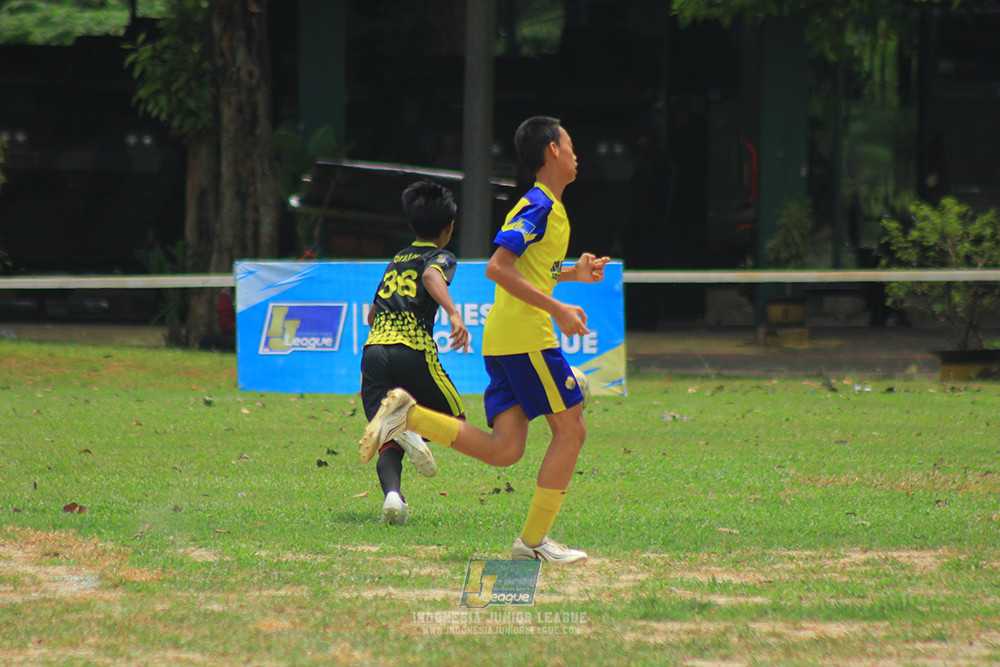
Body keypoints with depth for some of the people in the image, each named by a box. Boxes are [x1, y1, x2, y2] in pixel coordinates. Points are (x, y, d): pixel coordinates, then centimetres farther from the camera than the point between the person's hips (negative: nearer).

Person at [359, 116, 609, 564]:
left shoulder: (541, 206, 21)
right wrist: (557, 308, -20)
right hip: (527, 334, -9)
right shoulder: (540, 206, -9)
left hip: (502, 340, 9)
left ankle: (410, 415, -4)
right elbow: (497, 267, -20)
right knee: (570, 428, -1)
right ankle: (534, 540, -1)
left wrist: (573, 274, 22)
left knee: (505, 450, 1)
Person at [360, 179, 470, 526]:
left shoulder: (397, 260, 27)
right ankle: (413, 429, -18)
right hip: (414, 350, -4)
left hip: (373, 349, 4)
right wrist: (454, 314, -30)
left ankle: (392, 494, -31)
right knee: (455, 417, 16)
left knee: (388, 443, 1)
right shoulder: (440, 257, 10)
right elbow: (432, 276, -16)